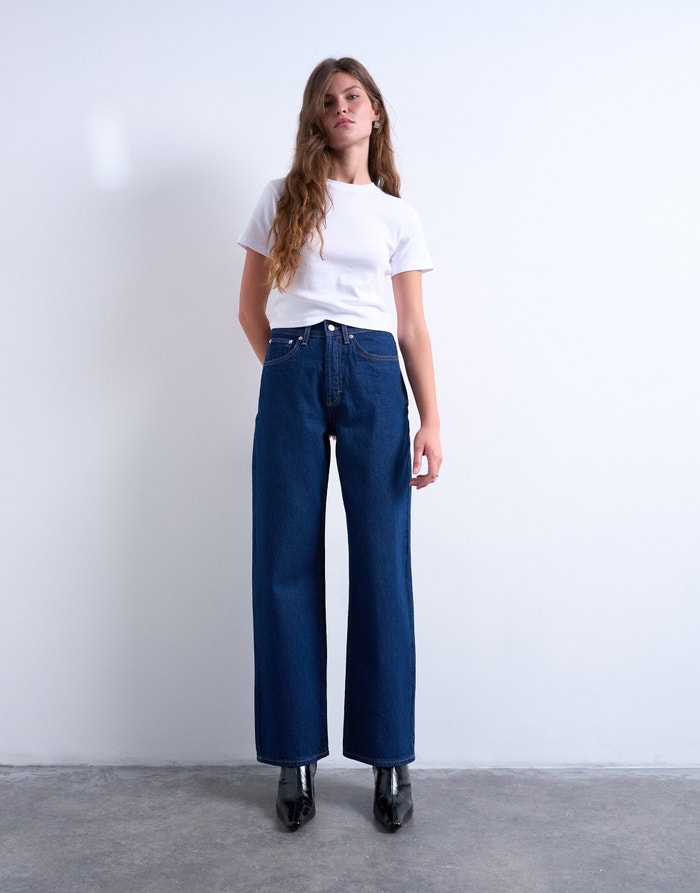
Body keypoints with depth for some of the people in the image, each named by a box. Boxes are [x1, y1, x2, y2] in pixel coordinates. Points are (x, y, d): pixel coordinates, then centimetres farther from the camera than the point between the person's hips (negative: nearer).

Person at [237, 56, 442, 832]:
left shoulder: (397, 214, 15)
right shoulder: (280, 199, 13)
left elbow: (413, 326, 9)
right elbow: (251, 310, 13)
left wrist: (431, 422, -1)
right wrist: (288, 369, 4)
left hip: (373, 377, 0)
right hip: (291, 377, 0)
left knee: (382, 567, -1)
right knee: (285, 566, 0)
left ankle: (390, 759, 11)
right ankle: (296, 757, 13)